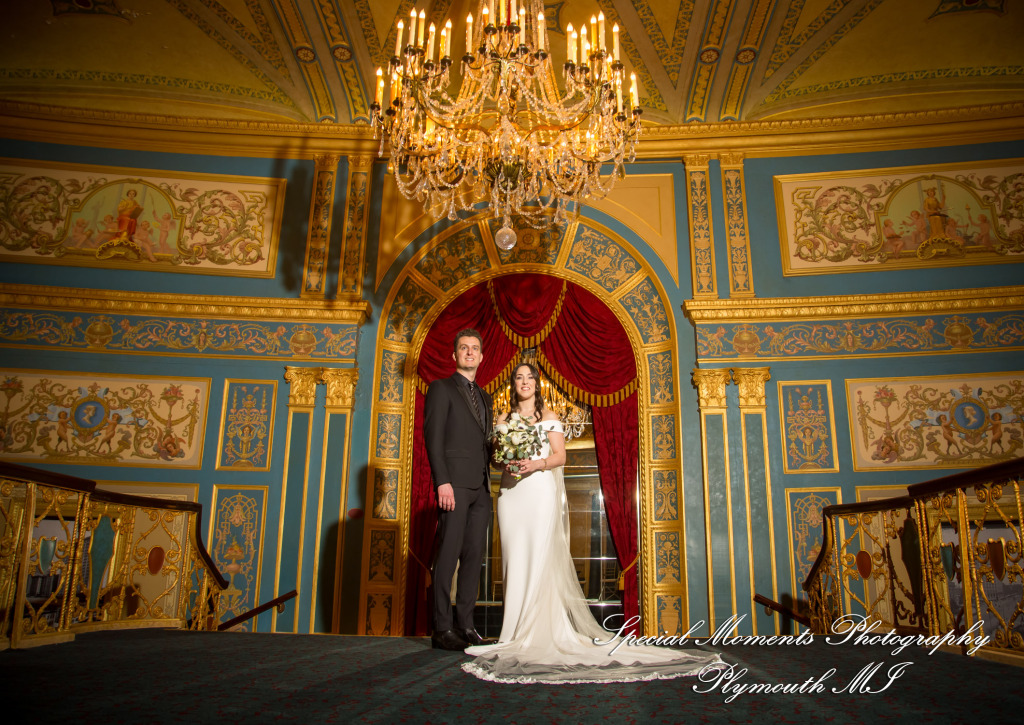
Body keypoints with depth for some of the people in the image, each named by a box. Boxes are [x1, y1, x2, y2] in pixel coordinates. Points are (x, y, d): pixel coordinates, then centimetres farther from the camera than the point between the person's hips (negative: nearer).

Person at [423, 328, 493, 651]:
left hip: (480, 486, 7)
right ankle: (442, 628, -1)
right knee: (448, 554, -6)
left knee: (474, 555, 5)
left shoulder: (484, 397, 22)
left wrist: (488, 481, 9)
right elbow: (433, 437, -7)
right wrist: (442, 481, -17)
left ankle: (465, 623, 11)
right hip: (455, 483, -6)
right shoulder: (441, 388, 3)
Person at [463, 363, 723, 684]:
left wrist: (537, 463, -16)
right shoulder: (504, 418, 17)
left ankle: (535, 631, -7)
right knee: (514, 558, -3)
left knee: (539, 557, -10)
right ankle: (517, 631, 0)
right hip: (511, 492, 3)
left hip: (540, 490, -2)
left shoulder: (548, 416, 9)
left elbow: (559, 455, 2)